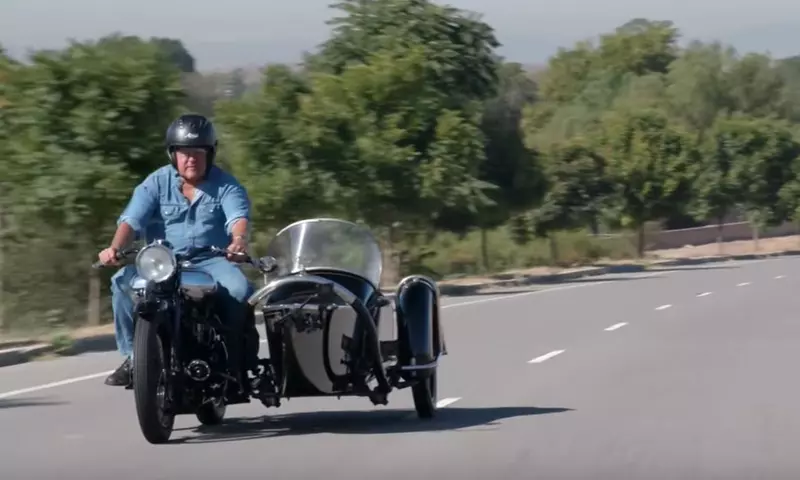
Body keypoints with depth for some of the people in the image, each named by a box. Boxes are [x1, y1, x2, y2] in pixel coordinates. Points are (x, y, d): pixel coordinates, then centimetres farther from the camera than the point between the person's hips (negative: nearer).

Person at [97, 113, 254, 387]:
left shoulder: (226, 185, 2)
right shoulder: (156, 183, 4)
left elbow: (238, 217, -17)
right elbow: (132, 219, -9)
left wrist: (239, 240, -43)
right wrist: (116, 247, -30)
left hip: (211, 261, -1)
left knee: (239, 289, -31)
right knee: (123, 282, -25)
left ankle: (233, 359, -14)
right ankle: (132, 356, -14)